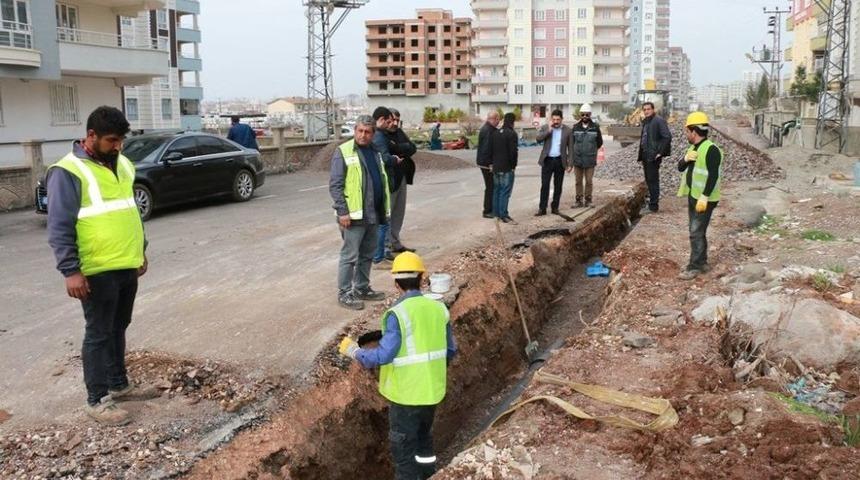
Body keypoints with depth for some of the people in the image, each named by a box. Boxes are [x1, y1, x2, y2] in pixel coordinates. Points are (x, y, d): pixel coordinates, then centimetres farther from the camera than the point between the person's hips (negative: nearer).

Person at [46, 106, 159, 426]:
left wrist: (140, 251, 20)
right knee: (99, 334, 1)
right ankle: (97, 400, 11)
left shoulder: (122, 164, 11)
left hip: (127, 266, 7)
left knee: (118, 329, 18)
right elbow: (59, 228, -15)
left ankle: (119, 385, 30)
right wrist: (71, 270, -19)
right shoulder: (68, 172, -13)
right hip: (98, 271, -7)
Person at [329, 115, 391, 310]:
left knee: (367, 255, 16)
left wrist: (385, 209, 17)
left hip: (373, 215, 7)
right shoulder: (343, 152, -9)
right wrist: (342, 211, -19)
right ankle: (344, 294, 7)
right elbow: (335, 185, -13)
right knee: (350, 255, -2)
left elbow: (383, 181, 21)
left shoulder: (375, 152, 14)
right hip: (353, 215, -7)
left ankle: (362, 288, 28)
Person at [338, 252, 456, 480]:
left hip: (406, 393, -6)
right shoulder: (439, 308, -2)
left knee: (403, 448, 11)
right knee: (424, 437, 28)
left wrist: (353, 350, -9)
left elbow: (383, 355, -25)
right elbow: (451, 350, 5)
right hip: (433, 390, 6)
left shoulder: (397, 314, -21)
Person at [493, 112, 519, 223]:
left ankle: (496, 213, 19)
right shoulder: (512, 134, -14)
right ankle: (504, 215, -7)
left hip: (496, 167, 8)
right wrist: (513, 165, -6)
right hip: (507, 168, -8)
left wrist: (494, 163, 16)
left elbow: (492, 149, 13)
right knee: (505, 191, -6)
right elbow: (513, 152, -18)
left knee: (496, 190, 14)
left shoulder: (497, 133, 10)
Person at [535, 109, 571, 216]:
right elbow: (538, 139, -11)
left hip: (560, 161, 1)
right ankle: (542, 208, -1)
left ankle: (555, 207, 18)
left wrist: (569, 162, -1)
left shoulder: (567, 130, 3)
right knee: (544, 185, -3)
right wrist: (549, 130, -18)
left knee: (558, 186, 7)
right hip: (547, 160, -1)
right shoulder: (545, 128, 4)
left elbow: (570, 147, 4)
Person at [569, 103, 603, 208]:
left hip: (590, 160, -1)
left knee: (589, 181, 4)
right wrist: (571, 159, -1)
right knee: (578, 181, 8)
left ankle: (588, 200, 14)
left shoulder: (595, 127, -1)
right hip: (577, 160, 1)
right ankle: (578, 200, 16)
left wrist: (591, 150, 12)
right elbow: (571, 144, 4)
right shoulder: (575, 128, 2)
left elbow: (600, 142, 10)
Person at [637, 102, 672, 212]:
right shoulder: (645, 122, 16)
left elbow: (667, 137, -18)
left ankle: (654, 205, 2)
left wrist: (660, 152, -18)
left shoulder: (658, 120, -11)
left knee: (653, 180, -4)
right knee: (649, 179, 15)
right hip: (646, 156, 9)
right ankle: (652, 200, 26)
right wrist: (641, 157, 16)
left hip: (653, 156, -9)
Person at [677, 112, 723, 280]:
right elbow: (680, 168, 15)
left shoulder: (711, 149, -18)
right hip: (693, 197, 10)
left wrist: (704, 197, -26)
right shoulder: (693, 148, 12)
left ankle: (694, 267, -3)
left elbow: (713, 176, -23)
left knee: (696, 233, -8)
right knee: (697, 232, 16)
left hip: (704, 200, -10)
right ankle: (702, 262, 26)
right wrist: (686, 158, -7)